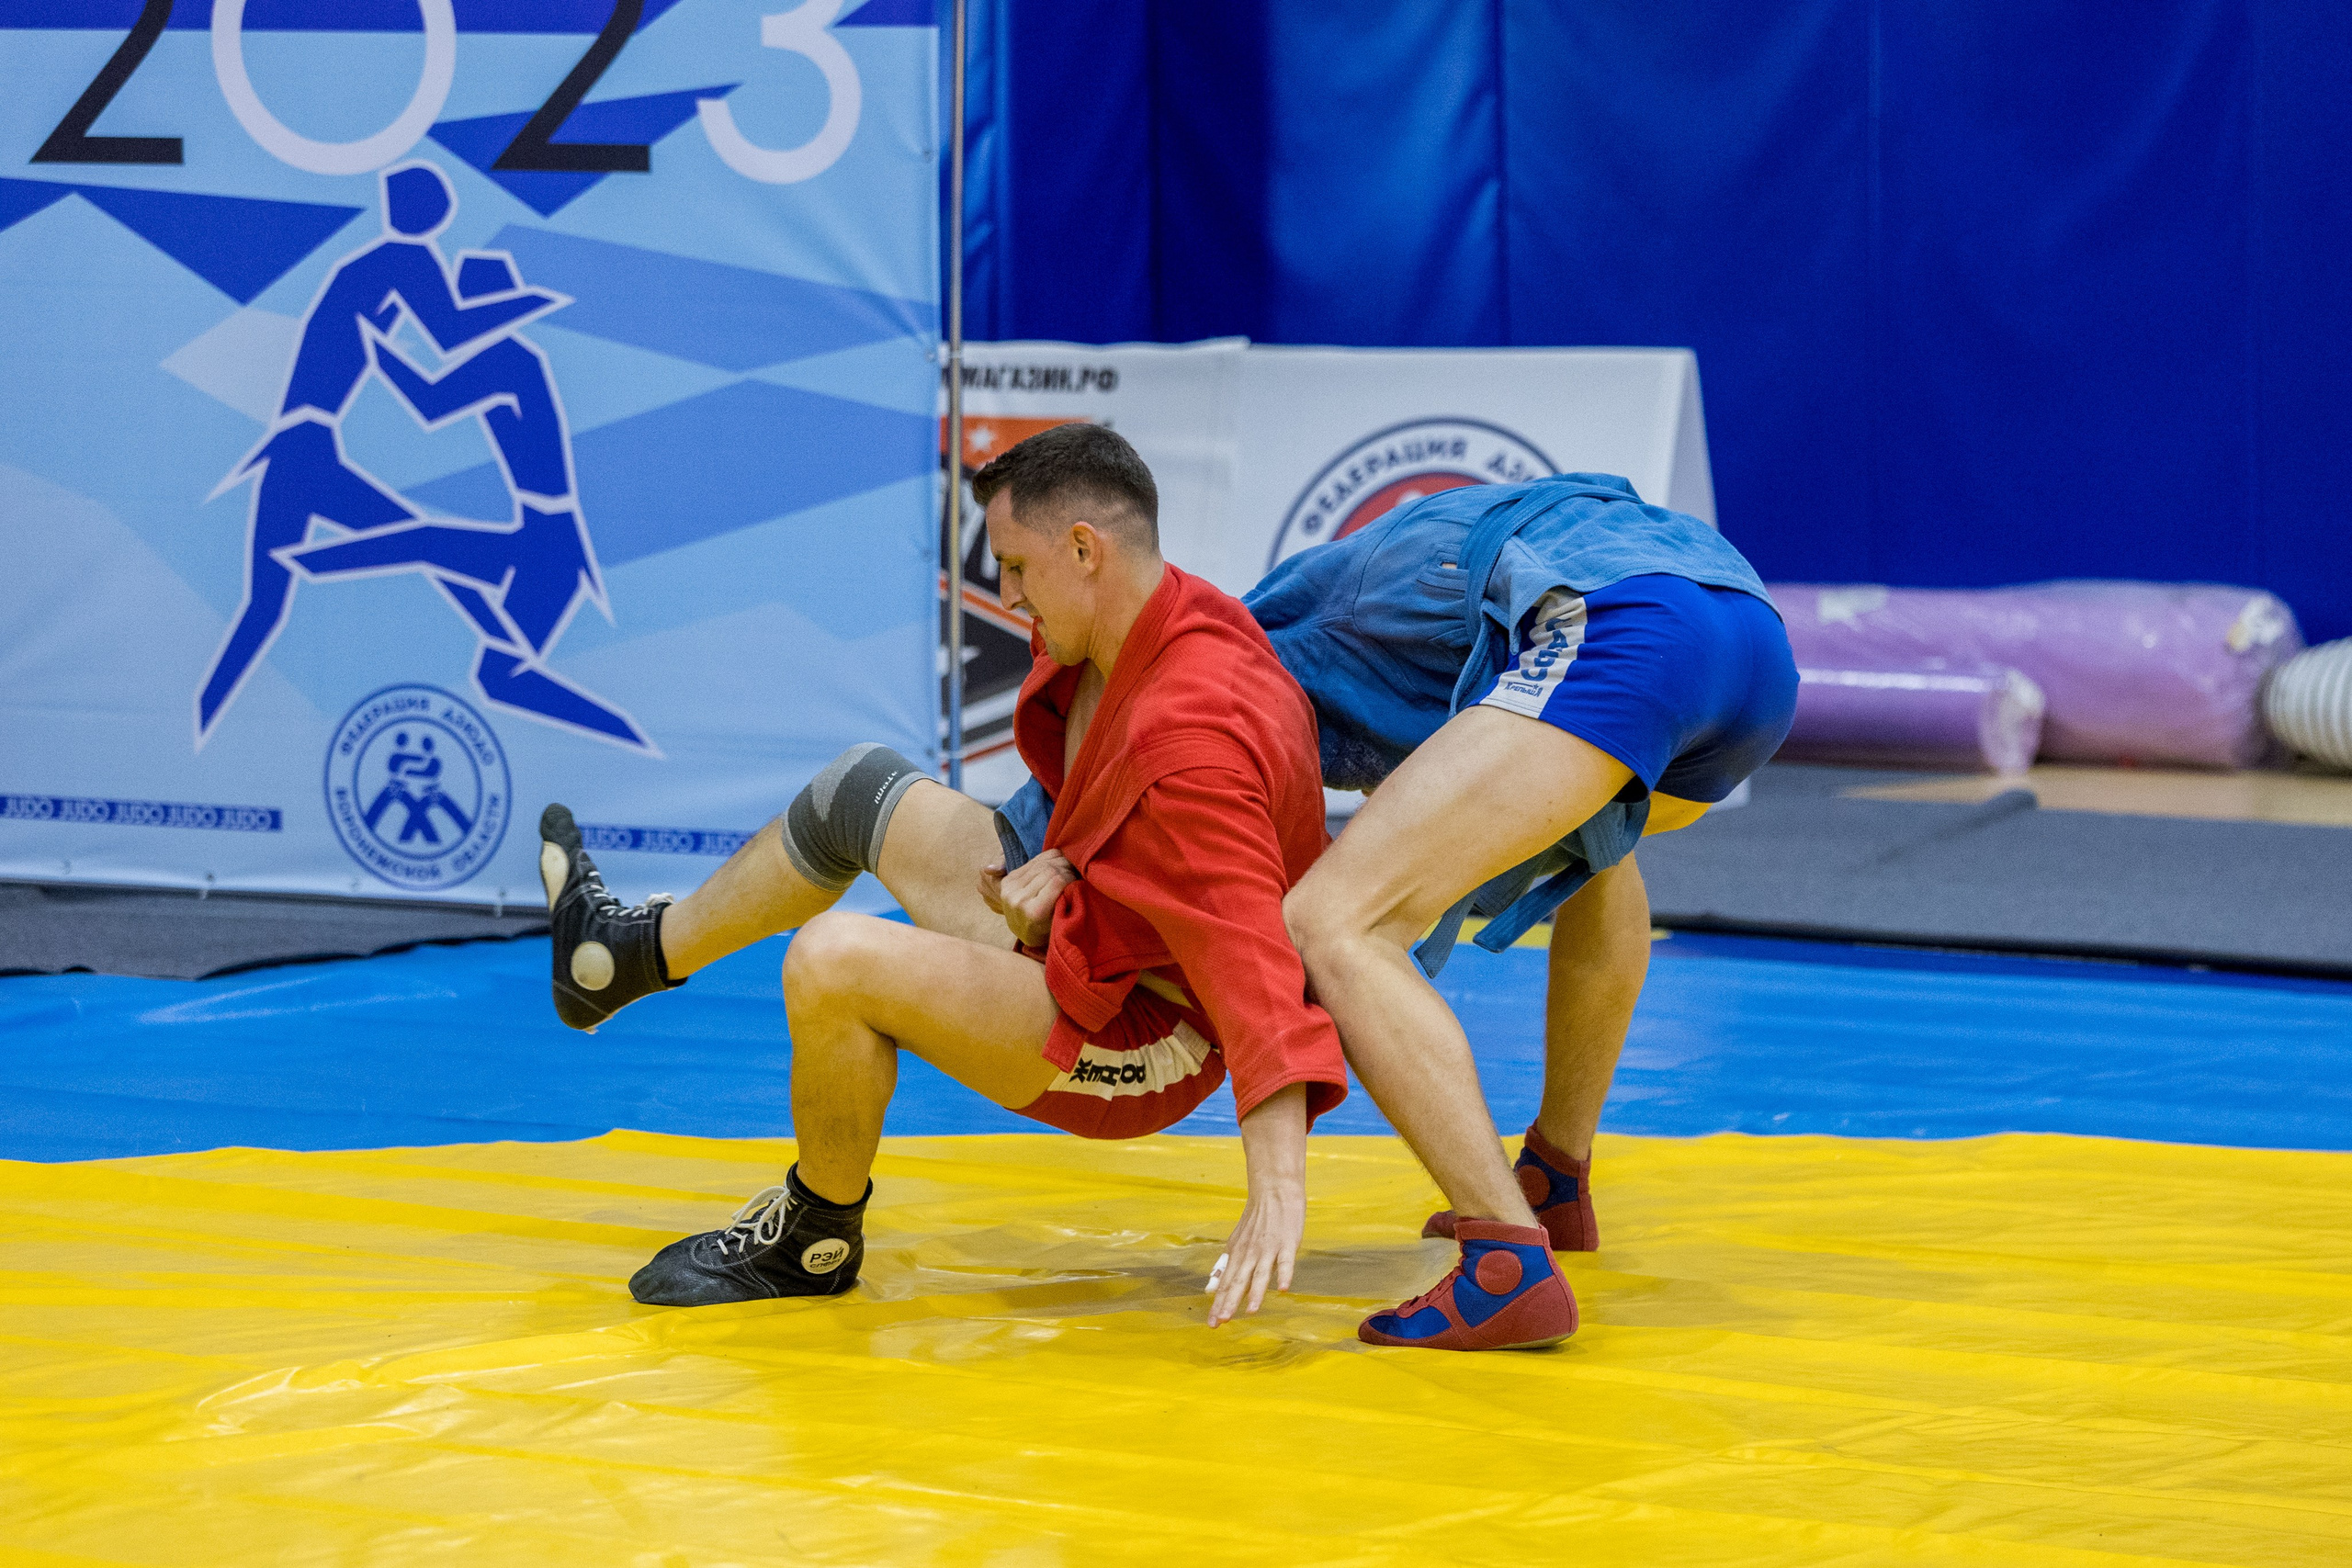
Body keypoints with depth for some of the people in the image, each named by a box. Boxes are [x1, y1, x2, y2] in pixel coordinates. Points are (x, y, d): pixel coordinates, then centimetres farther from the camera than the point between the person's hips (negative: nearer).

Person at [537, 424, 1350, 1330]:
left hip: (1139, 1047, -10)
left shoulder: (1193, 742, -33)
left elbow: (1254, 951, -40)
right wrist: (1063, 864, -8)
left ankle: (818, 1238, -2)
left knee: (834, 956, -27)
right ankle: (634, 954, 42)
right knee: (863, 790, 21)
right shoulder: (1159, 625, -4)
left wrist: (1279, 1192, -47)